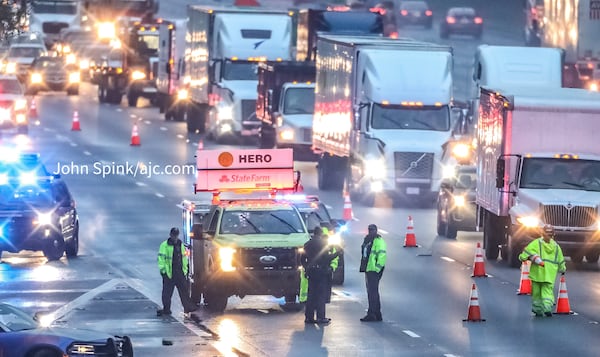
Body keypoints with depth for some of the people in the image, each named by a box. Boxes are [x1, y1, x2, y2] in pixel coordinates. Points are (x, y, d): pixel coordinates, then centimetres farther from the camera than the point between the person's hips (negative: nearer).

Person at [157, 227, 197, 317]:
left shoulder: (181, 245, 15)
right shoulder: (165, 245, -4)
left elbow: (184, 258, 22)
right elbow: (161, 258, -6)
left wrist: (185, 269, 17)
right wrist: (162, 269, -13)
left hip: (180, 272, 5)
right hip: (169, 273, -5)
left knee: (184, 291, 5)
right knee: (167, 293, -2)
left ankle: (188, 308, 10)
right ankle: (166, 309, 6)